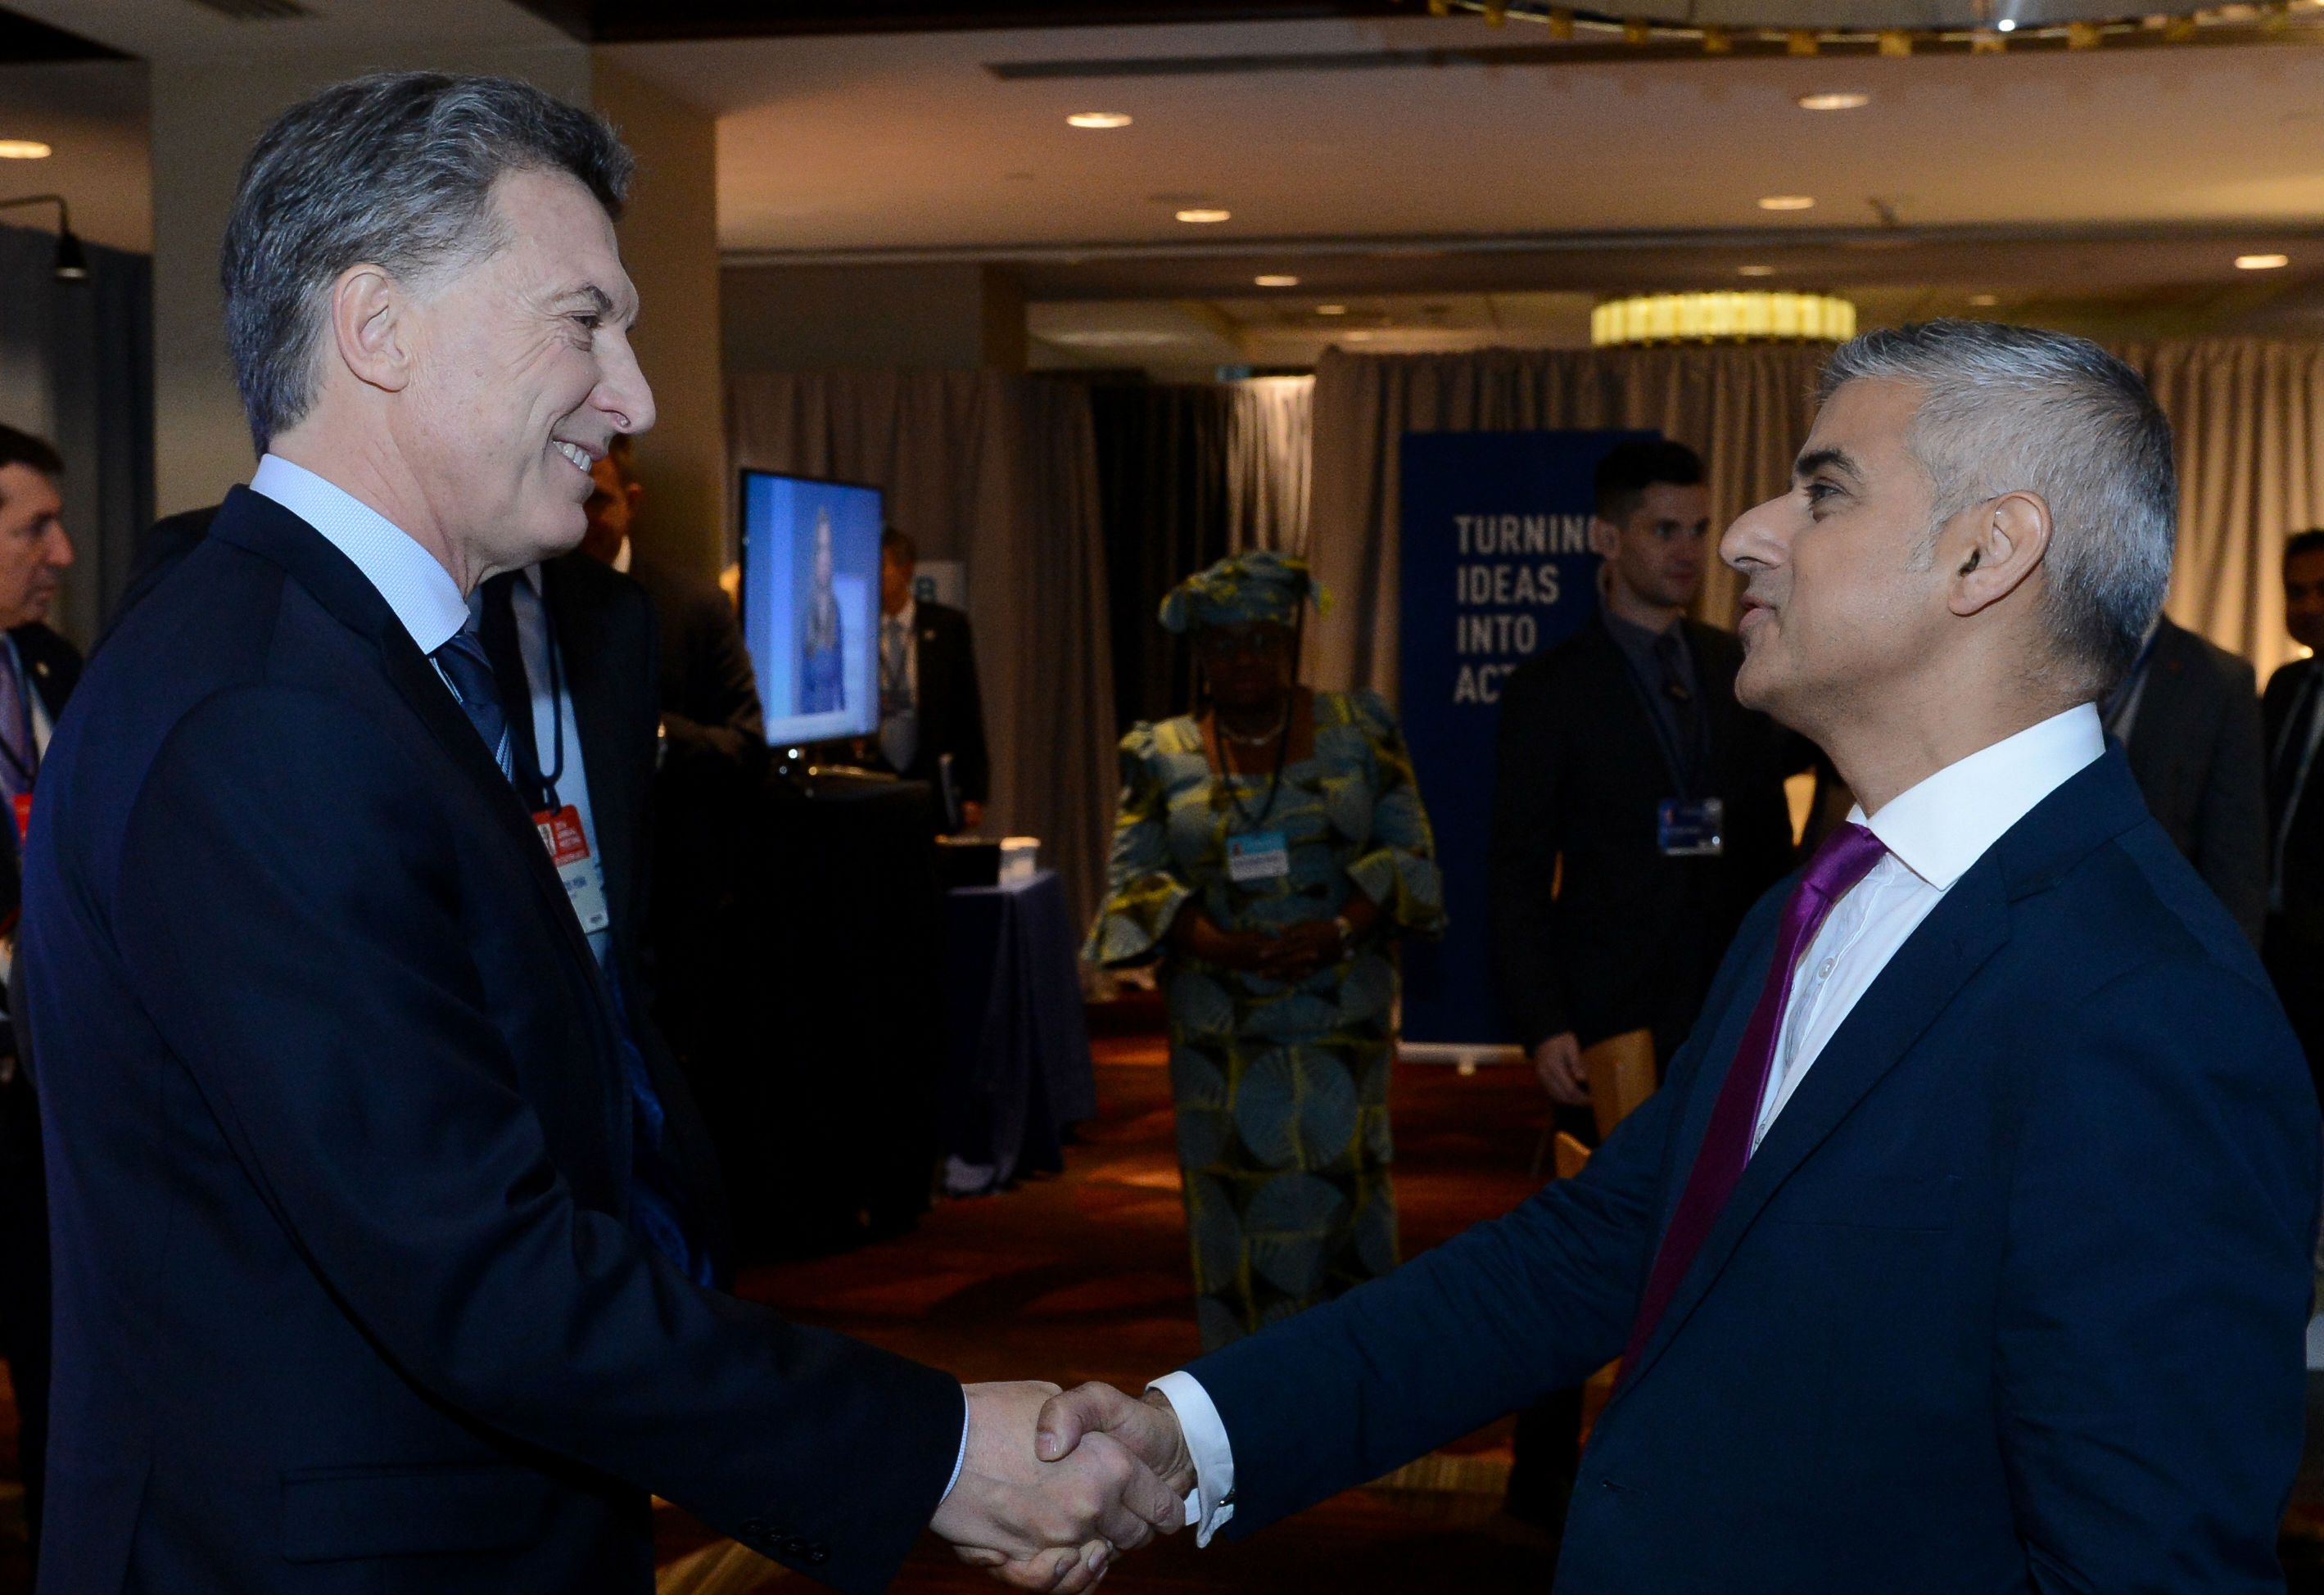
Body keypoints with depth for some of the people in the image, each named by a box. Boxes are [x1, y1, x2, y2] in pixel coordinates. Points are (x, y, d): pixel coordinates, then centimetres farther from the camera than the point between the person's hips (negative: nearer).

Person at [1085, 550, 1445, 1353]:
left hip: (1343, 1020, -1)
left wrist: (1338, 931, -15)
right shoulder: (1162, 757, 6)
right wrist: (1213, 943, -16)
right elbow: (1131, 884, 1)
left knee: (1343, 1190, -4)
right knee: (1235, 1208, 1)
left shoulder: (1359, 730, 5)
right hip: (1221, 1029, 1)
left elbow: (1409, 855, 2)